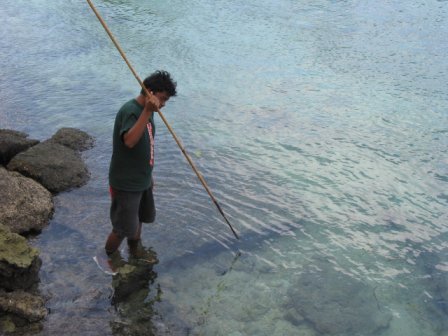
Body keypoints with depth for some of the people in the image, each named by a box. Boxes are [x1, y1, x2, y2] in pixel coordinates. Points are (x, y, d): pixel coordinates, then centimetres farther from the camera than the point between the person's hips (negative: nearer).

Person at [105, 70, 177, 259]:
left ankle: (135, 255, 44)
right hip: (126, 184, -9)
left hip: (142, 180, 9)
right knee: (124, 229, 2)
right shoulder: (130, 111, -23)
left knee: (138, 220, 23)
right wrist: (147, 112, -46)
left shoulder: (145, 110, 6)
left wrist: (149, 175, 23)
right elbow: (129, 141, -41)